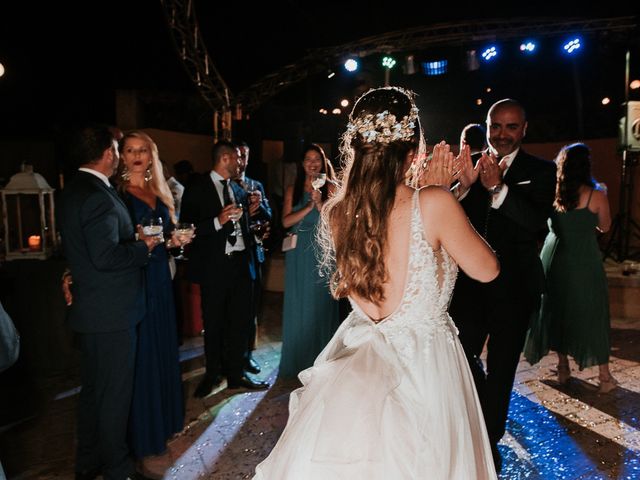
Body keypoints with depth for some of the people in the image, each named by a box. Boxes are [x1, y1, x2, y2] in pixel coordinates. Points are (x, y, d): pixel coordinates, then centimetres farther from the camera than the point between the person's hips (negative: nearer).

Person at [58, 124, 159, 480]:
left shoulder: (74, 190, 10)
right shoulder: (99, 196, -21)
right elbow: (106, 256, -28)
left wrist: (134, 240, 12)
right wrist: (144, 246, -12)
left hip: (91, 310, 10)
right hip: (111, 313, -10)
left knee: (94, 388, 21)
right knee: (115, 392, 5)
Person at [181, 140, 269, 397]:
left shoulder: (239, 190, 14)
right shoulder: (197, 188, -3)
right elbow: (187, 228, -10)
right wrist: (217, 221, -20)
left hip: (241, 262, 5)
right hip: (214, 264, -5)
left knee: (240, 320, 8)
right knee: (213, 323, 8)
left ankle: (236, 373, 23)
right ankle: (213, 374, 27)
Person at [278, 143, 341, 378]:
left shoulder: (330, 188, 4)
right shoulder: (293, 189, 8)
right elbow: (286, 221, -2)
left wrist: (320, 203, -17)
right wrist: (309, 206, -12)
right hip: (299, 253, 2)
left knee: (322, 302, 2)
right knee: (298, 303, 5)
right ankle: (299, 358, 19)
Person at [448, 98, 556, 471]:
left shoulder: (540, 171, -1)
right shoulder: (470, 166, 4)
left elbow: (538, 221, -18)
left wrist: (498, 188, -30)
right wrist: (465, 186, -22)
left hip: (514, 286, -1)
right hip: (470, 282, 2)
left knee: (501, 366, 11)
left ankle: (491, 440, 31)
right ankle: (487, 409, 35)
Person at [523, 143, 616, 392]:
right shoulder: (596, 195, -10)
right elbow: (604, 226, 5)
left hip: (554, 257, 3)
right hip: (584, 261, -3)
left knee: (556, 310, 15)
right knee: (591, 314, 7)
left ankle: (563, 367, 25)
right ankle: (604, 376, 14)